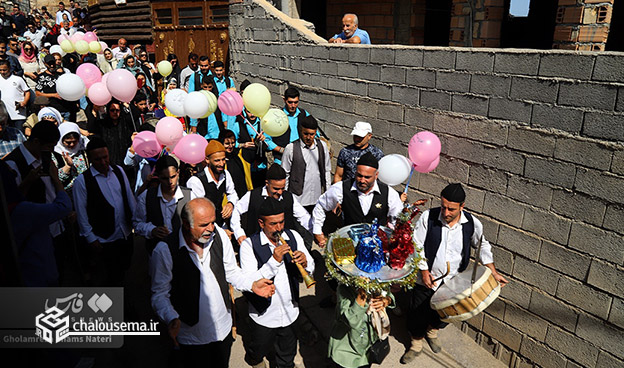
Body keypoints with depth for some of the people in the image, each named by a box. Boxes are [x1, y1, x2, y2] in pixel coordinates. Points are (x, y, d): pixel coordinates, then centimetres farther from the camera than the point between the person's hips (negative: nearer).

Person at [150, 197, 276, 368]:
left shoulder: (219, 235, -10)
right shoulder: (164, 250, -22)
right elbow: (160, 294, -14)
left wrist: (252, 284, -15)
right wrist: (171, 319, -31)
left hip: (224, 328, 4)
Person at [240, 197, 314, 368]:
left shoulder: (293, 237, -6)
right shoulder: (249, 245, -19)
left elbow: (310, 269, -1)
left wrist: (305, 262, -24)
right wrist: (274, 261, -33)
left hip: (290, 312, 3)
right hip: (264, 315, -3)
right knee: (258, 351, 23)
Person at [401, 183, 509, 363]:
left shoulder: (472, 223, -12)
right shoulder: (428, 217, -19)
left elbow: (483, 246, 6)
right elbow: (416, 245, -11)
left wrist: (494, 273, 2)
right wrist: (424, 270, -14)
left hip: (454, 281, 2)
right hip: (427, 278, -2)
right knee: (418, 315, 9)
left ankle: (432, 332, 55)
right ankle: (416, 345, 37)